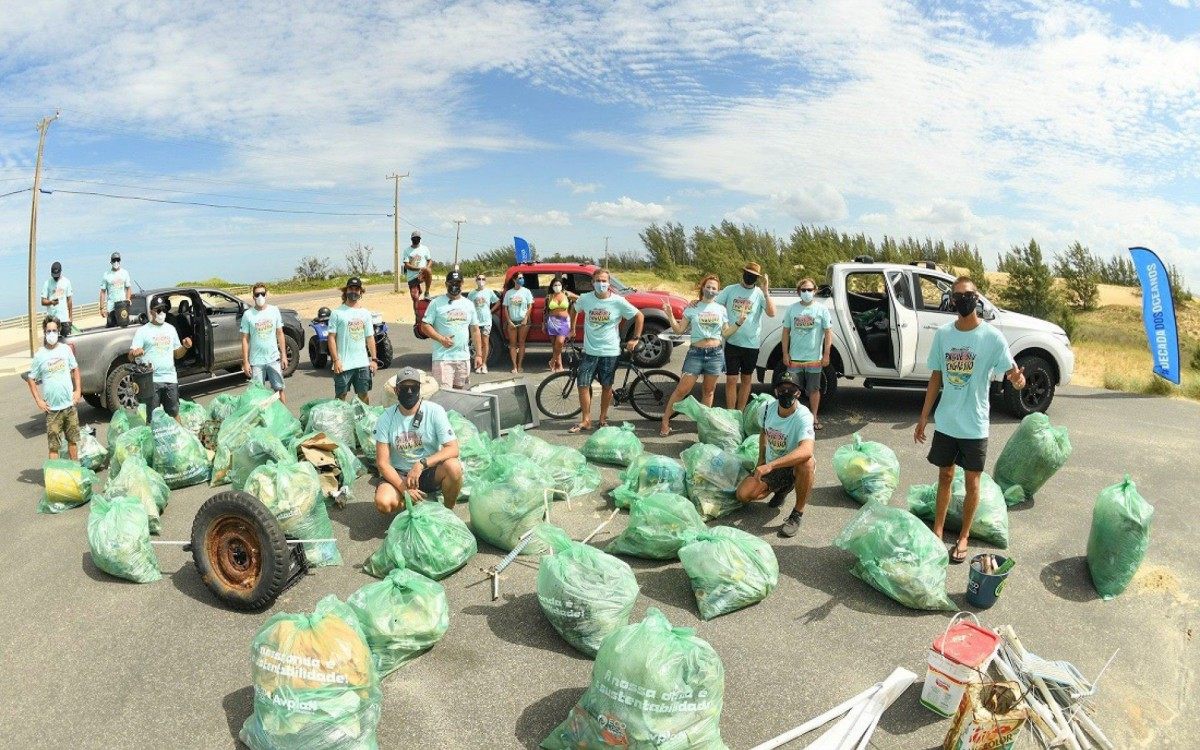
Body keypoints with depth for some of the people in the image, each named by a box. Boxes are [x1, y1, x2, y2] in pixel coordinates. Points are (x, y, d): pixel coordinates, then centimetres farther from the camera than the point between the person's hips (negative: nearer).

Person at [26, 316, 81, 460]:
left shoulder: (66, 349, 0)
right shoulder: (39, 355, -6)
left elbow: (75, 369, 12)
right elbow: (31, 379, 2)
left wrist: (78, 390, 3)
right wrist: (38, 400, -5)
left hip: (70, 405, 3)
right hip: (52, 408, -2)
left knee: (73, 440, 16)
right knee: (54, 446, 0)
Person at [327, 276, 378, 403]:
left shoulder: (365, 313, 11)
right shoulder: (337, 313, -3)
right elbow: (331, 337, -6)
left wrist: (373, 359, 8)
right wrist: (335, 360, -13)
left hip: (362, 363, 4)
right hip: (343, 364, -4)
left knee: (364, 395, 11)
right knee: (341, 396, 4)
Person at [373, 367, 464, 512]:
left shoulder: (435, 411, -10)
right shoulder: (386, 418, -8)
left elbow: (452, 449, -17)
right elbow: (382, 462, -8)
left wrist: (422, 464, -29)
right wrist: (404, 488, -21)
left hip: (431, 471, 0)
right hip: (399, 474, 1)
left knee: (453, 466, -33)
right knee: (383, 503, -29)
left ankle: (448, 511, -5)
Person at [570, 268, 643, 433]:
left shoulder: (618, 301, -11)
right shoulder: (585, 299, -5)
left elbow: (639, 316, -2)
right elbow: (575, 309, 18)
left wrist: (635, 339, -3)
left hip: (610, 352, -1)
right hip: (589, 351, 2)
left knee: (606, 386, 9)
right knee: (583, 385, -2)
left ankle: (603, 418, 26)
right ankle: (585, 420, 10)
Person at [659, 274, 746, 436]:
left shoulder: (721, 309, 7)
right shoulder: (692, 308, 2)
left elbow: (725, 333, 9)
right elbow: (679, 329, 1)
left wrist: (739, 322, -3)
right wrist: (670, 316, -13)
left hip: (715, 354, 2)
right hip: (695, 353, -2)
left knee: (709, 391, 10)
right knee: (682, 390, -5)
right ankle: (665, 420, 5)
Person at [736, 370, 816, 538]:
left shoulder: (803, 416, -27)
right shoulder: (769, 408, -7)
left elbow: (806, 450, -45)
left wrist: (770, 465, -48)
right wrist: (761, 460, 6)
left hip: (794, 466, -5)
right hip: (770, 466, 5)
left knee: (807, 463, -40)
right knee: (743, 494, -14)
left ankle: (798, 514, -18)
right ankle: (783, 488, 16)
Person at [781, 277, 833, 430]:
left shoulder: (822, 309, -1)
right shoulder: (792, 309, 3)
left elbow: (828, 332, -1)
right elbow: (786, 331, 6)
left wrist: (826, 354, -6)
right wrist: (785, 354, 1)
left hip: (814, 358, -1)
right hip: (795, 358, 1)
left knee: (814, 389, 7)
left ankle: (814, 417, 19)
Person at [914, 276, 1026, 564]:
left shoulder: (992, 337, -11)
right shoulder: (942, 334, 0)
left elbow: (1011, 372, -15)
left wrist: (1017, 378, -41)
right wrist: (924, 416, 6)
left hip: (974, 425, -3)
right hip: (945, 422, 3)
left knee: (971, 480, 9)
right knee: (945, 475, 15)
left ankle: (963, 537, 24)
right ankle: (937, 530, 27)